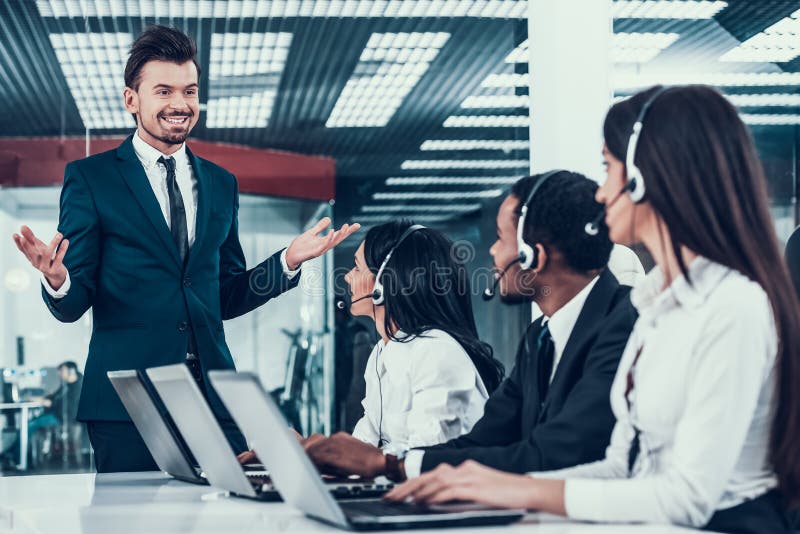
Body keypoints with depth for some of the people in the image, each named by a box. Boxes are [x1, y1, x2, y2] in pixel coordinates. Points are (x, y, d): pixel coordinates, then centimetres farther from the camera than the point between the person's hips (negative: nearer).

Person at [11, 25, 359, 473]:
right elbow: (72, 306, 1)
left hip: (213, 397, 4)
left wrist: (289, 262, 6)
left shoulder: (222, 184, 16)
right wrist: (57, 281, -22)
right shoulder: (90, 179, 4)